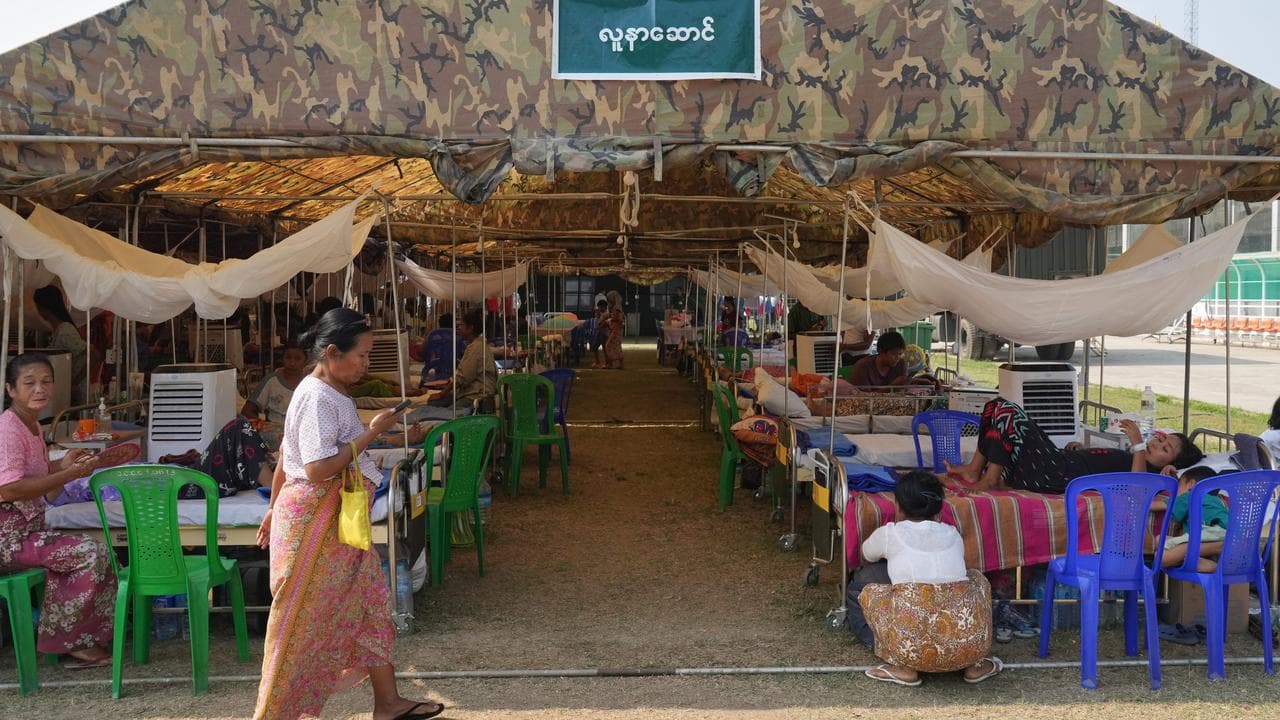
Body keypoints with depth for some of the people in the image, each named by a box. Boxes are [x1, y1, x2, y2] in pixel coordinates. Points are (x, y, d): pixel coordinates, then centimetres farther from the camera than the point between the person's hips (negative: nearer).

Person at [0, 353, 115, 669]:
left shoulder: (33, 427, 14)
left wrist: (63, 465, 1)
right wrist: (68, 474, -21)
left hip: (27, 529, 9)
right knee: (93, 552, -17)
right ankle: (73, 640, -2)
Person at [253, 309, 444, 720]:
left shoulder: (324, 392, 10)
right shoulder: (318, 398, -20)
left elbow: (285, 455, 16)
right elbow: (318, 469, -27)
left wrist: (274, 509, 22)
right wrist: (370, 434, -21)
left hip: (338, 520, 10)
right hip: (315, 522, -10)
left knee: (369, 602, 13)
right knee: (303, 620, 2)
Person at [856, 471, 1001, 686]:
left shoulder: (889, 534, 10)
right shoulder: (953, 534, 17)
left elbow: (867, 555, 33)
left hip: (912, 647, -3)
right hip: (968, 644, 3)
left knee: (868, 592, 23)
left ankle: (904, 668, 10)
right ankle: (974, 665, 22)